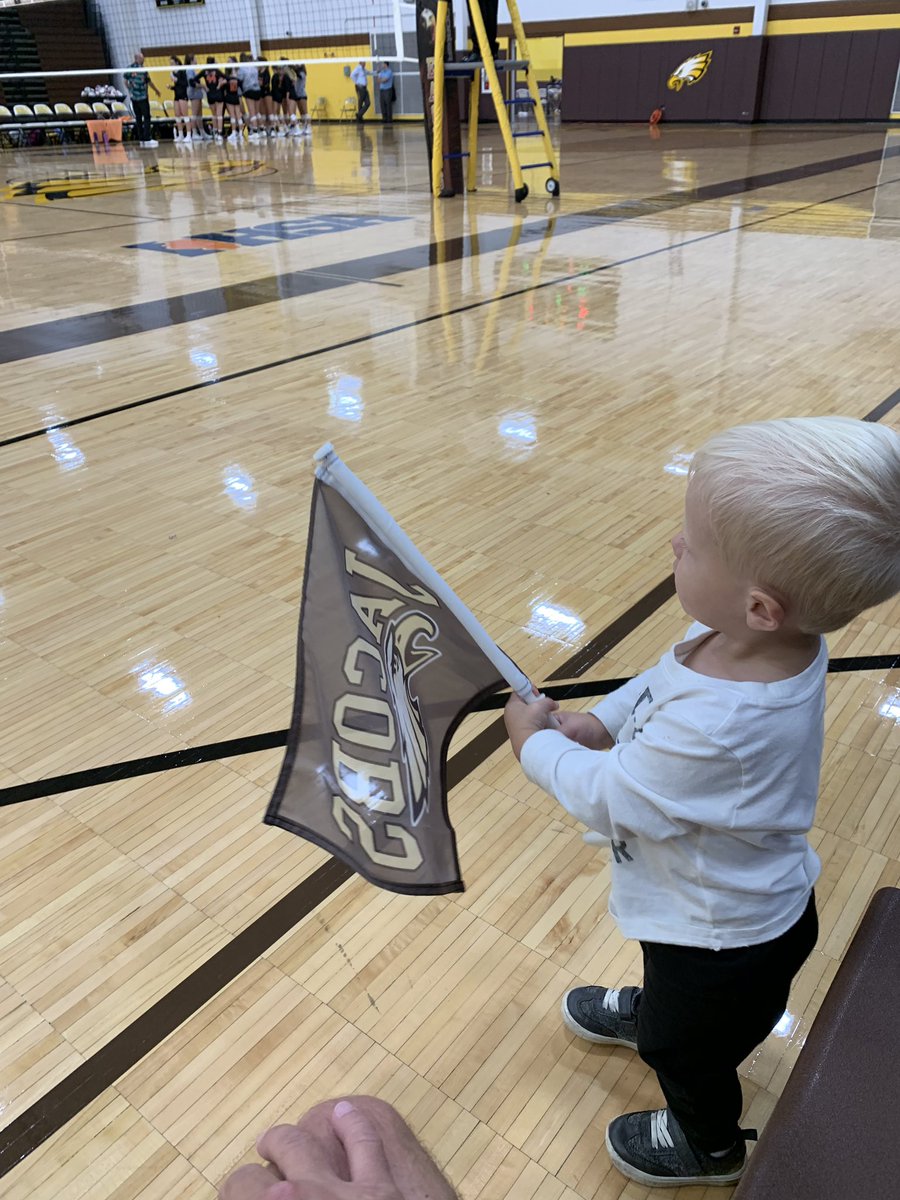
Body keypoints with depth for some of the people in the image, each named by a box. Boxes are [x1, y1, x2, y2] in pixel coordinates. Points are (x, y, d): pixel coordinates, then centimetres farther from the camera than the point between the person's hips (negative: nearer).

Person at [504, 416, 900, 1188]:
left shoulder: (717, 726, -47)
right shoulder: (774, 640, -21)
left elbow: (607, 798, -30)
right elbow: (666, 678, -1)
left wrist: (535, 744, -15)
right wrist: (601, 722, -11)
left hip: (729, 943, -7)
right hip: (736, 897, 7)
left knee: (686, 1047, 26)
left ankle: (710, 1146, 56)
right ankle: (650, 1013, 70)